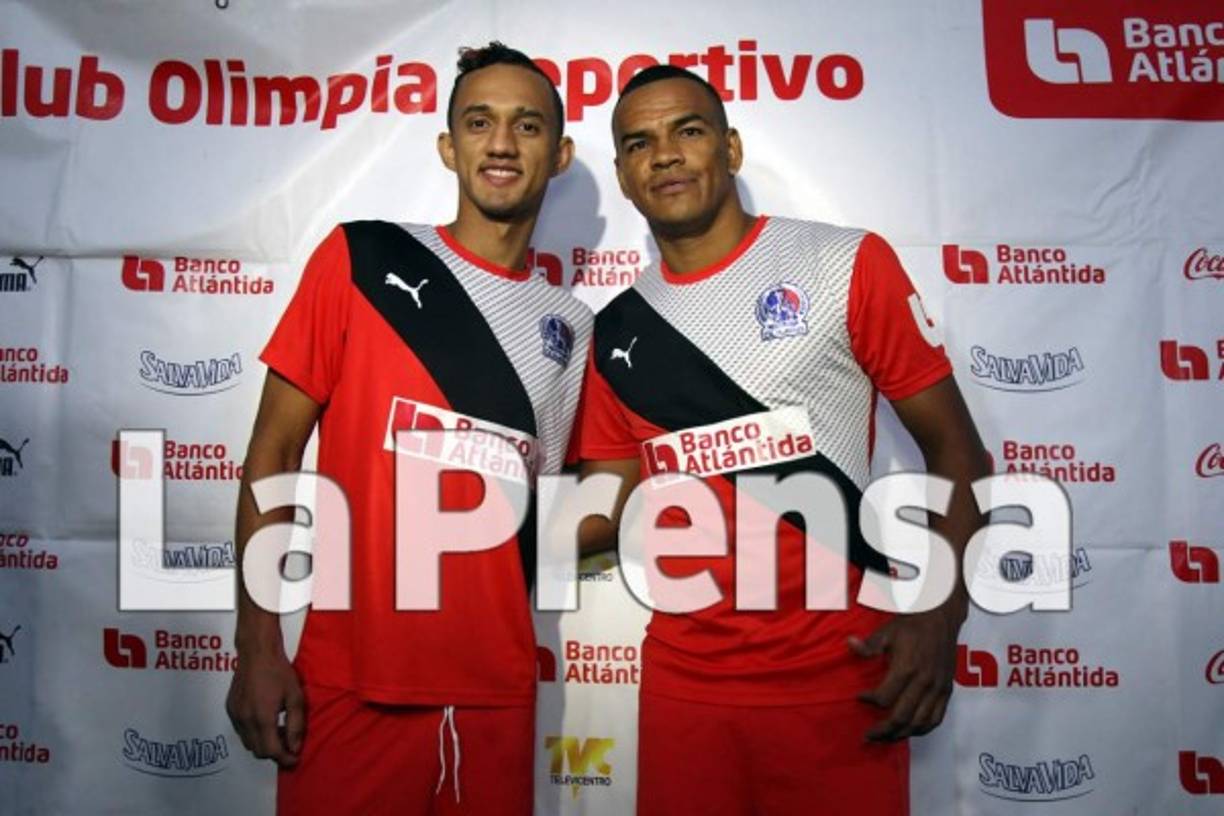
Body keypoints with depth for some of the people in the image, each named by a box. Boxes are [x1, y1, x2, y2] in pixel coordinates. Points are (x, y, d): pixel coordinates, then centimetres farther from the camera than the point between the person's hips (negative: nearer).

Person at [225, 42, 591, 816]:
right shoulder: (361, 259, -2)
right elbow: (272, 454, -3)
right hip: (349, 682, -3)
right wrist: (258, 648, -8)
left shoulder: (571, 325, 7)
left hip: (497, 689, 3)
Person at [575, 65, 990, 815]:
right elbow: (611, 503, 12)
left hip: (836, 675, -3)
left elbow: (953, 445, -4)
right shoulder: (618, 331, 6)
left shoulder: (845, 265, -5)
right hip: (682, 678, 4)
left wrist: (940, 615, -15)